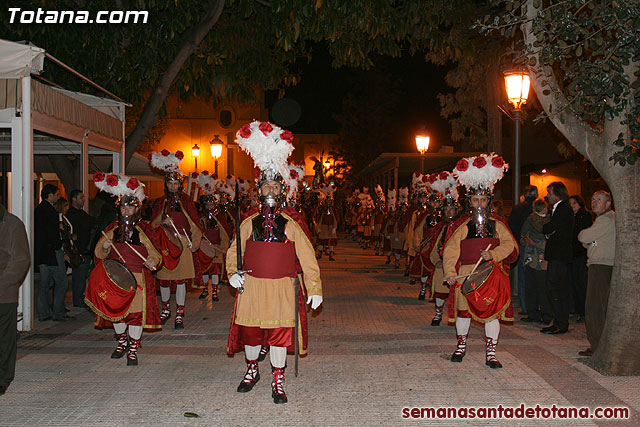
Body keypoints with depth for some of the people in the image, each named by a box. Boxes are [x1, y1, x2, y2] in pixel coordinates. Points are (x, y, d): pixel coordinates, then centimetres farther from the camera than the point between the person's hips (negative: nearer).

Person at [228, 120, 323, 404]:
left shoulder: (291, 224, -1)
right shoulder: (249, 222, 4)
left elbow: (307, 258, -1)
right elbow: (233, 251, 9)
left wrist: (315, 288, -5)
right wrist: (232, 273, -9)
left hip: (281, 288, -2)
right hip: (251, 286, 2)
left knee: (279, 334, 3)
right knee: (250, 333, 12)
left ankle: (277, 383, 18)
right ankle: (251, 371, 39)